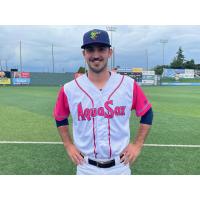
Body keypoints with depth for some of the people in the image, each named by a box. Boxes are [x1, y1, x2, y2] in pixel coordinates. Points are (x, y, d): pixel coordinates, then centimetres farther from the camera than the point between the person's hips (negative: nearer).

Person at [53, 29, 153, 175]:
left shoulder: (129, 85, -9)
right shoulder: (69, 89, -8)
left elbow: (147, 115, 4)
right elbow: (60, 119, 9)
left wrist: (137, 145, -1)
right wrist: (69, 146, 2)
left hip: (120, 166, 0)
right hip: (86, 168, 0)